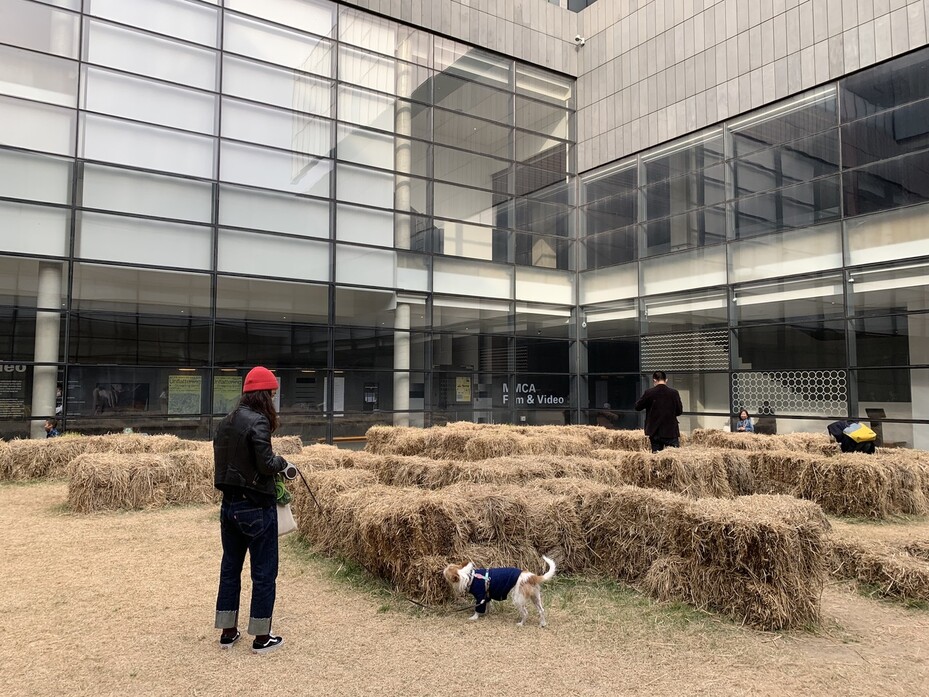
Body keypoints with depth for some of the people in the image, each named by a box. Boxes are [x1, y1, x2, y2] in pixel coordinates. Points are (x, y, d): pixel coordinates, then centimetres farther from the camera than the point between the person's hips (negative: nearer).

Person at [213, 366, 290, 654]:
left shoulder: (226, 422, 7)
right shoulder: (257, 421, -18)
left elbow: (223, 460, 13)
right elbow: (266, 464, -22)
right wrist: (282, 461, -3)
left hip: (229, 503, 8)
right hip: (256, 506, -8)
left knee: (230, 567, 17)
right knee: (264, 571, 5)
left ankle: (228, 632, 27)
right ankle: (261, 638, 14)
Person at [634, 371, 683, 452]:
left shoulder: (648, 393, -8)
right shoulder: (674, 393, -6)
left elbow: (637, 407, 1)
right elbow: (679, 411, 0)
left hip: (655, 431, 1)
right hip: (671, 430, -1)